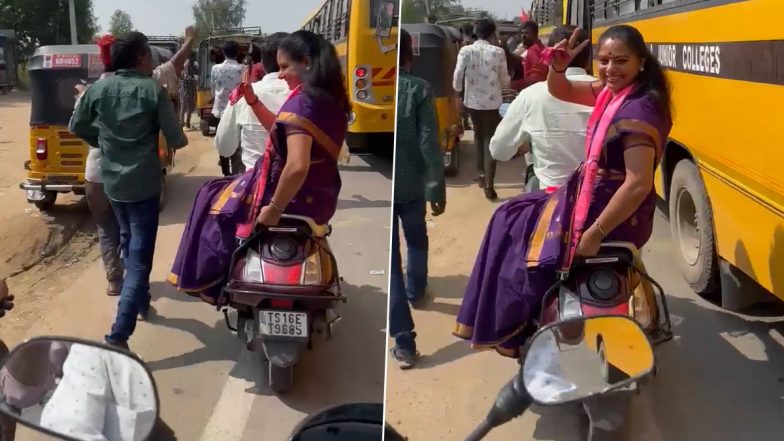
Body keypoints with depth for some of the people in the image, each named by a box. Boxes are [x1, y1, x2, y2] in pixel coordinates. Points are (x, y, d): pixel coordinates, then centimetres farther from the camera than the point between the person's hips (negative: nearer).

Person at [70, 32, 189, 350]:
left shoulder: (98, 88, 1)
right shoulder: (153, 90, -12)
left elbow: (77, 127, 12)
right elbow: (176, 140, -12)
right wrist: (180, 139, 11)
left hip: (111, 181, 6)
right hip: (144, 183, -5)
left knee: (129, 243, 27)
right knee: (139, 258, -4)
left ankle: (141, 301, 42)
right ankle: (118, 336, -12)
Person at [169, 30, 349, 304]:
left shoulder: (301, 101, -23)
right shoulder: (332, 99, 5)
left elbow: (297, 166, -35)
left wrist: (275, 208, -23)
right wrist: (253, 101, 10)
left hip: (295, 199, -9)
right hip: (321, 200, 9)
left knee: (214, 198, 16)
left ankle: (212, 282, 25)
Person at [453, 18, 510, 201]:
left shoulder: (465, 50, -5)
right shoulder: (498, 52, -7)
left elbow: (458, 75, -8)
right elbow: (504, 79, -1)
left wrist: (458, 93, 6)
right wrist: (506, 85, 21)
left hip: (472, 100, 2)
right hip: (492, 101, -2)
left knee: (479, 136, 22)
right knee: (490, 140, 0)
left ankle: (481, 175, 29)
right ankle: (489, 185, -7)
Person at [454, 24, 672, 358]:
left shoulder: (638, 111, -26)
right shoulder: (612, 91, 2)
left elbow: (639, 184, -31)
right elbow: (561, 92, 15)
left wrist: (595, 234, -27)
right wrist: (558, 68, -9)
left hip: (613, 215, -10)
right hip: (593, 196, 10)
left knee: (519, 236, 2)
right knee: (512, 220, 18)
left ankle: (514, 334, 21)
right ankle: (510, 323, 23)